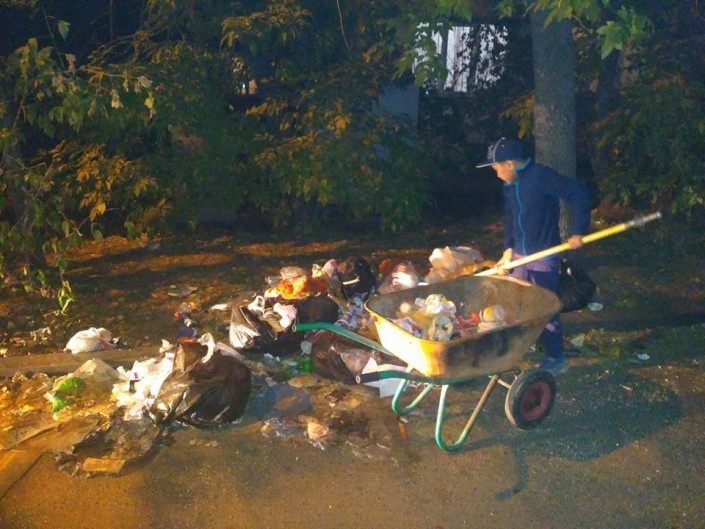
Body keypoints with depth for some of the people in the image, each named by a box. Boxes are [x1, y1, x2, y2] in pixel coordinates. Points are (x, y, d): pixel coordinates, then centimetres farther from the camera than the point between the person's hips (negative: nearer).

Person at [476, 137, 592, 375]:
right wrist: (508, 250, 7)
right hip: (520, 255, 8)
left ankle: (555, 359, 13)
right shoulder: (510, 185, 8)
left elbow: (580, 194, -20)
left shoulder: (542, 176, -18)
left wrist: (578, 232, -20)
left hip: (544, 256, -8)